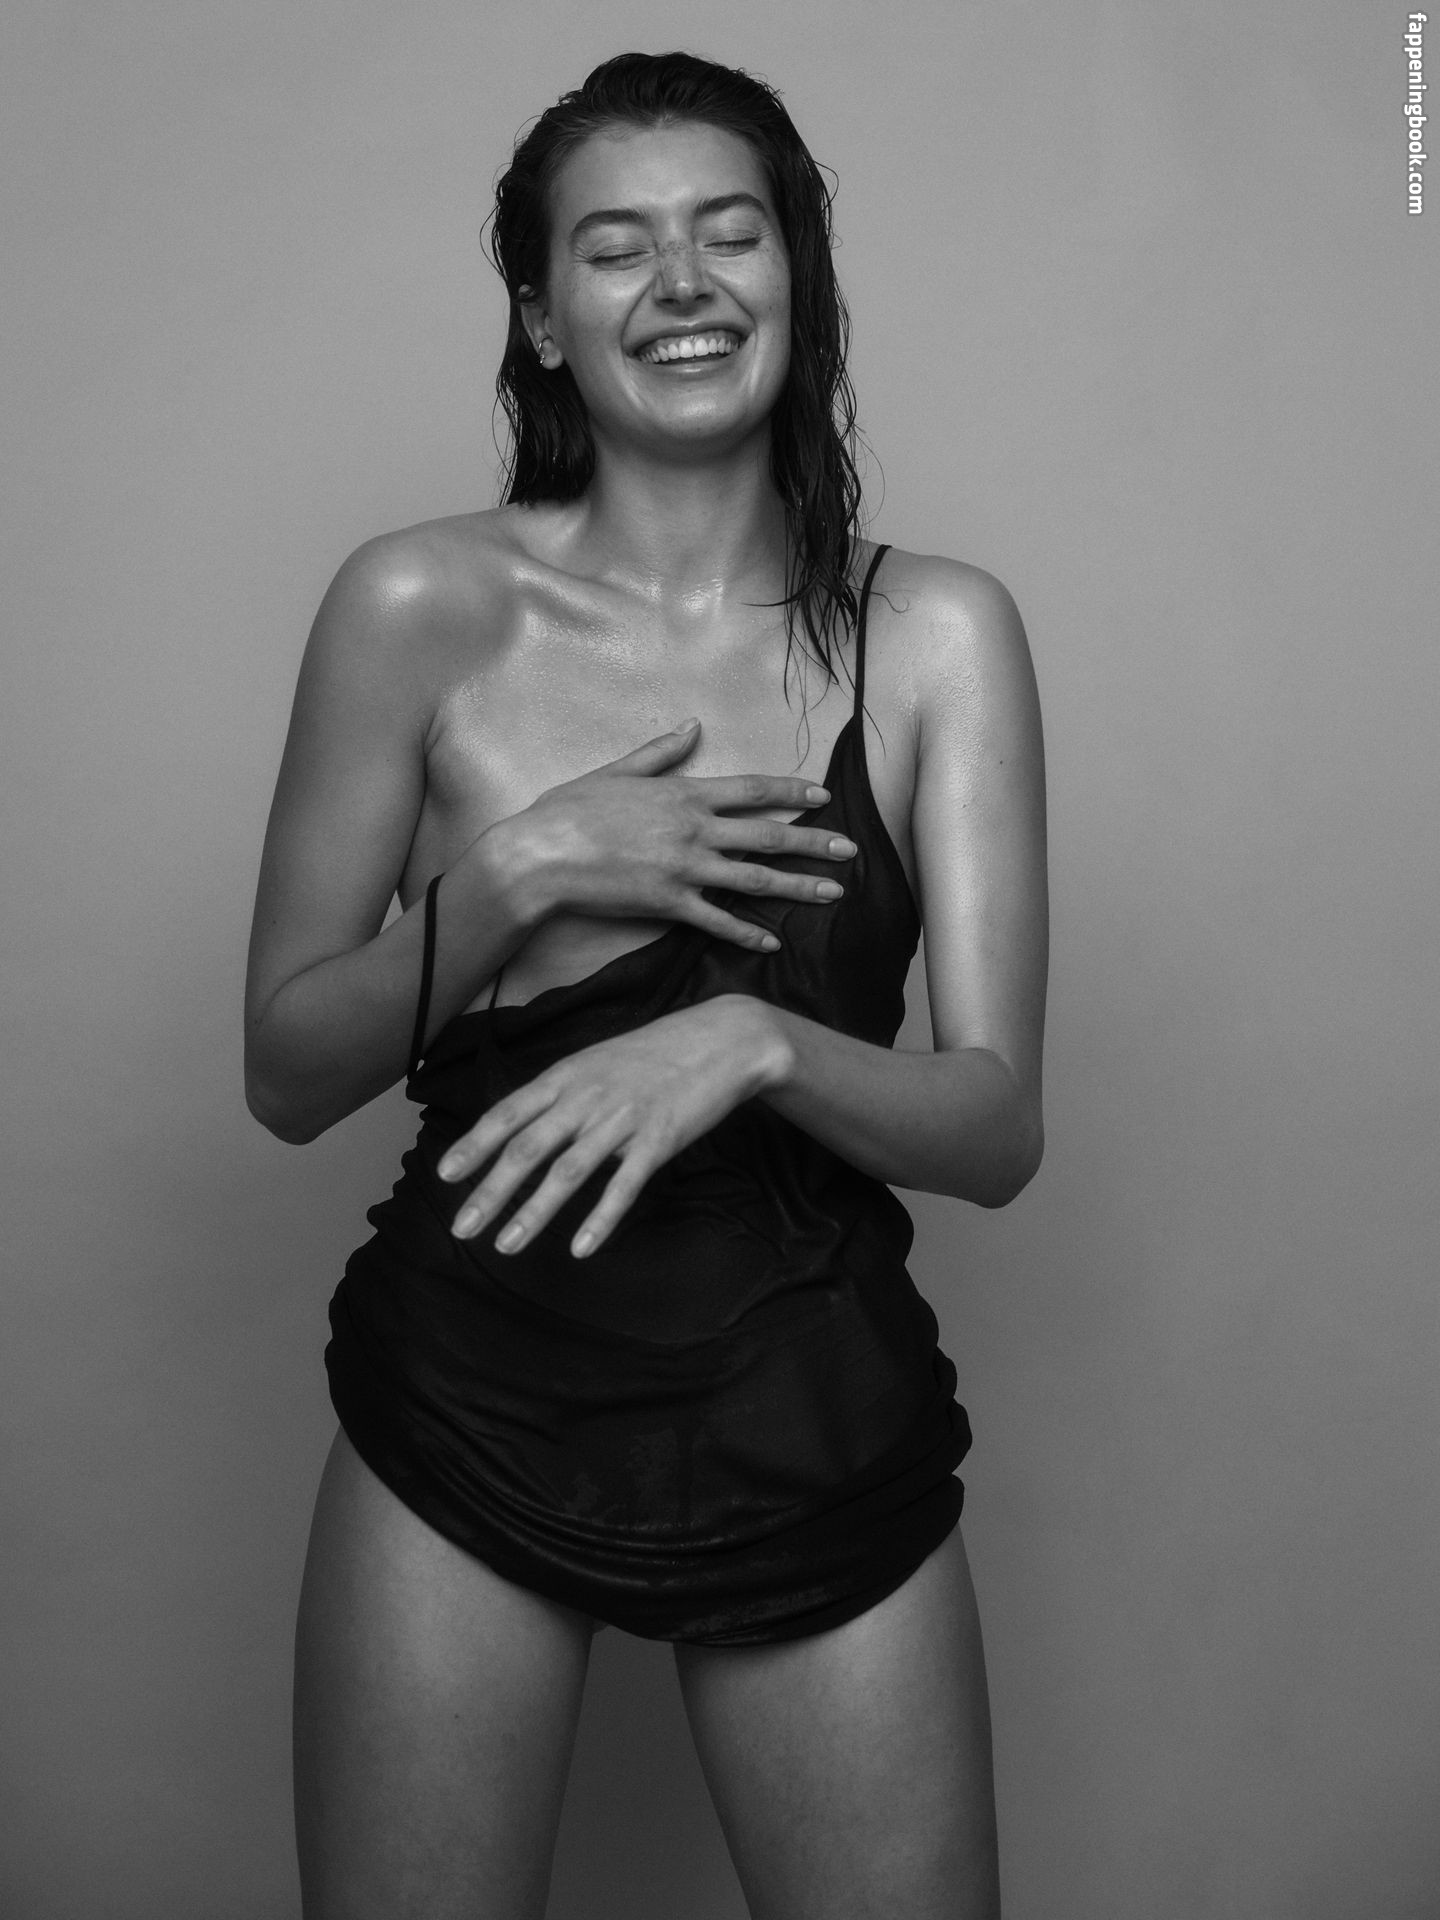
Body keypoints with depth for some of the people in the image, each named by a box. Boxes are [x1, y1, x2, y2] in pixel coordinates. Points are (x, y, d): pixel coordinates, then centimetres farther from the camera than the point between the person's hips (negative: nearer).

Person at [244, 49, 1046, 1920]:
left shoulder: (936, 630, -5)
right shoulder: (420, 606, -7)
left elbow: (998, 1128, -9)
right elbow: (284, 1075, -2)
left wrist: (752, 1037, -27)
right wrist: (518, 874, -18)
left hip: (818, 1428, 1)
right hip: (464, 1413, 0)